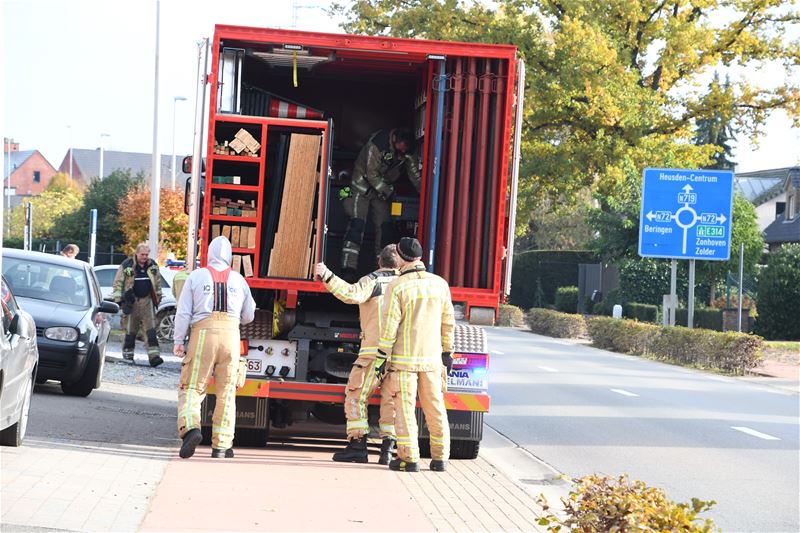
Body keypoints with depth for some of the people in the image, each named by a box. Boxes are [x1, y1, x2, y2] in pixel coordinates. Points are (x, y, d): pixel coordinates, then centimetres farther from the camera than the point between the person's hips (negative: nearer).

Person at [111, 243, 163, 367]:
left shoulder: (153, 266, 7)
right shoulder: (126, 265, -4)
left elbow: (158, 283, 18)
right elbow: (118, 283, -1)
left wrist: (158, 297, 18)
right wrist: (118, 299, -6)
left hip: (147, 301, 2)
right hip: (132, 301, -2)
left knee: (151, 329, -7)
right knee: (130, 330, 6)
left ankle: (154, 355, -14)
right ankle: (127, 353, 20)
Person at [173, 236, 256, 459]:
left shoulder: (196, 276, 6)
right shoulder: (239, 280, 12)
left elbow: (183, 312, 2)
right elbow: (248, 316, 20)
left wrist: (178, 341, 7)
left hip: (203, 334, -2)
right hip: (230, 335, 2)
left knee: (192, 388, 2)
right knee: (226, 393, 8)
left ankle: (190, 428, -24)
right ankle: (221, 445, 8)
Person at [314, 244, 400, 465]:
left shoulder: (373, 280, -2)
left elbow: (353, 294, -21)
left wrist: (328, 277, -26)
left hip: (374, 349, -5)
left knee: (356, 395, 1)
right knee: (391, 400, 9)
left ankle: (358, 446, -5)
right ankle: (387, 448, 3)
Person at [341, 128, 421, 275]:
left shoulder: (408, 152, -10)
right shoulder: (376, 144, -28)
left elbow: (415, 175, -6)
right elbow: (372, 175, -24)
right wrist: (389, 193, -22)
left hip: (383, 188, 6)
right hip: (363, 185, -6)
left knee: (385, 226, -1)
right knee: (357, 224, -16)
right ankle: (348, 269, -23)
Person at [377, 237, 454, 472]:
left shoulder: (397, 287, -10)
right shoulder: (440, 284, 4)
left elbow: (389, 326, -12)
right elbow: (448, 323, 9)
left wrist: (381, 357, -6)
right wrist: (447, 353, 17)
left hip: (404, 358, -4)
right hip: (432, 358, 4)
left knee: (405, 408, 1)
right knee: (435, 407, 10)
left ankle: (408, 458, 0)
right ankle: (439, 457, 13)